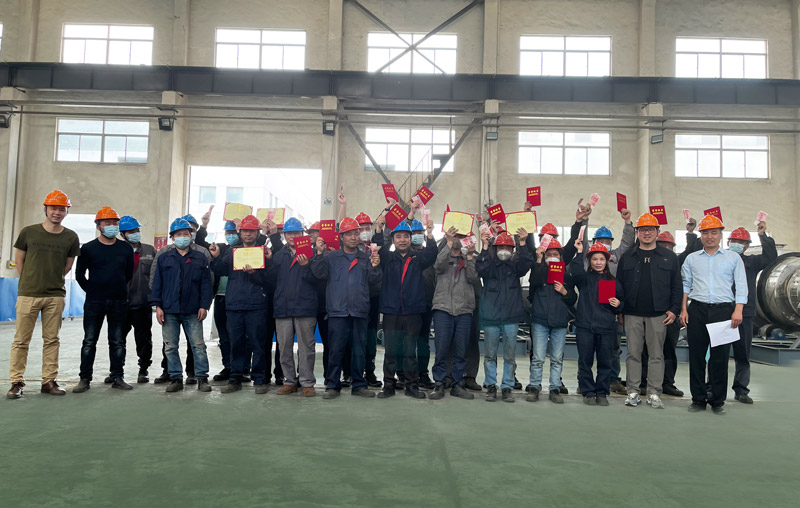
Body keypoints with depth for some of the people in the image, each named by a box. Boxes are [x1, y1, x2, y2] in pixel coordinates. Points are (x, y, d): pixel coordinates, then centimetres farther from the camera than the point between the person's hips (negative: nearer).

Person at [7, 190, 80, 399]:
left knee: (51, 340, 7)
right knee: (21, 340, 2)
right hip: (28, 294, -1)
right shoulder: (29, 232, 1)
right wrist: (29, 281, 11)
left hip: (55, 296, 1)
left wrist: (52, 281, 12)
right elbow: (19, 260, 11)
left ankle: (49, 381, 15)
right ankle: (17, 382, 10)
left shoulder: (70, 237, 3)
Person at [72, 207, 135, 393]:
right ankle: (85, 379, 9)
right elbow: (80, 275, 6)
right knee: (89, 341, 2)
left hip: (119, 302, 2)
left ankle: (117, 378, 12)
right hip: (94, 302, -1)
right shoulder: (88, 248, 1)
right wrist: (93, 291, 9)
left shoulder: (126, 249, 6)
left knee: (118, 342, 6)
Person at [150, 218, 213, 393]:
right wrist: (157, 306, -1)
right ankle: (176, 378, 17)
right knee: (170, 347, 6)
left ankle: (202, 378, 8)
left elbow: (206, 283, 5)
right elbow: (157, 283, 7)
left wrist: (204, 305, -4)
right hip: (169, 311, 1)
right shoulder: (164, 258, 9)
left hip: (192, 312, -1)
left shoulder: (200, 258, 7)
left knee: (198, 345, 0)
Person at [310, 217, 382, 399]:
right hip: (337, 311, -2)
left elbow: (374, 281, 6)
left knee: (359, 350, 6)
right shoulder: (331, 257, 9)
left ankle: (359, 385, 17)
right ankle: (333, 385, 10)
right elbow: (319, 273, -4)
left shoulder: (366, 258, 13)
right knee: (335, 350, 0)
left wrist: (375, 268, -12)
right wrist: (319, 253, -15)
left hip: (360, 311, 2)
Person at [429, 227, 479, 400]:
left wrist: (470, 257, -11)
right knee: (441, 349, -2)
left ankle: (457, 384, 17)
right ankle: (439, 385, 8)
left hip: (464, 310, 2)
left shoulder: (468, 259, 14)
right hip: (443, 308, -2)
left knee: (461, 351, 6)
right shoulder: (443, 255, 9)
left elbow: (473, 278, -2)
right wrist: (449, 242, -22)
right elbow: (439, 265, -15)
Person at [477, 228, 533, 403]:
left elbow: (527, 264, -11)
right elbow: (481, 268, -16)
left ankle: (507, 387, 16)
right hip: (490, 315, -1)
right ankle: (491, 386, 17)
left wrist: (523, 244, -21)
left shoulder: (515, 265, 7)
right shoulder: (490, 264, 4)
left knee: (510, 355, 6)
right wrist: (485, 246, -22)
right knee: (490, 354, 7)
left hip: (511, 317, 1)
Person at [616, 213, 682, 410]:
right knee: (633, 353, 3)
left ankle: (654, 393, 11)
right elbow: (619, 285, 9)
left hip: (659, 315, -1)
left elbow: (677, 286, 7)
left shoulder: (669, 257, 8)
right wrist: (619, 310, 2)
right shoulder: (627, 258, 10)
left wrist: (674, 310, -1)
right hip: (632, 314, 1)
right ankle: (633, 392, 10)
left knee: (656, 355, 4)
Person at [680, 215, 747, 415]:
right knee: (696, 356, 2)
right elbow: (685, 285, 14)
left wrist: (738, 310, -9)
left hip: (724, 310, -1)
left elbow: (741, 286, 3)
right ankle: (698, 399, 12)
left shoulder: (733, 258, 9)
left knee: (720, 357, 0)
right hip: (697, 310, 2)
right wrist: (684, 309, 5)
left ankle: (718, 401, 11)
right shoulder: (692, 259, 14)